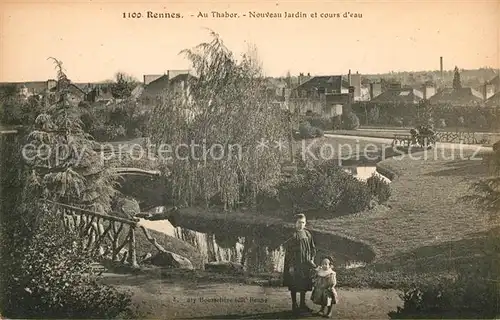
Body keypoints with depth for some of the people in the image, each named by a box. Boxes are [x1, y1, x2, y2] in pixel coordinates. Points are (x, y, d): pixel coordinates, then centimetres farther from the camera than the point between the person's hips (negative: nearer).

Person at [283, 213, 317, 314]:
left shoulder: (307, 234, 6)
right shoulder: (292, 235, -12)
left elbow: (312, 248, 14)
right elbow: (288, 251, -14)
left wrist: (312, 259, 2)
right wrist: (290, 266, -17)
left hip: (305, 263, 6)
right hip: (295, 264, -6)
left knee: (304, 285, 13)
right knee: (294, 286, 3)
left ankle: (302, 305, 26)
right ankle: (294, 305, 14)